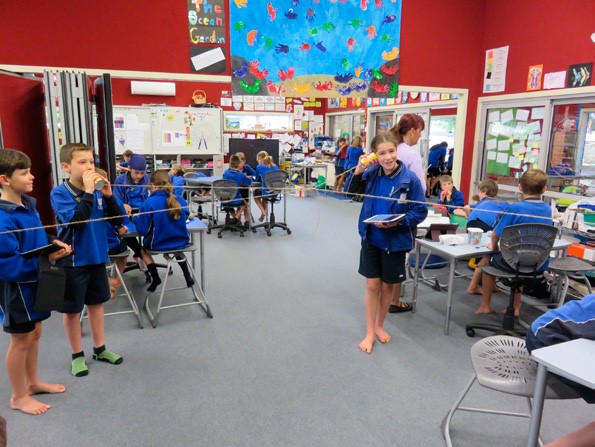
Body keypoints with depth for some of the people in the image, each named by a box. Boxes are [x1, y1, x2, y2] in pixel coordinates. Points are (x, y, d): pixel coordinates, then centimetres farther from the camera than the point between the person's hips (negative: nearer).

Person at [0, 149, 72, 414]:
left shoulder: (28, 205, 2)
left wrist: (54, 245, -5)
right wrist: (45, 259, -25)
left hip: (35, 280, 8)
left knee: (34, 334, 20)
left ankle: (32, 382, 39)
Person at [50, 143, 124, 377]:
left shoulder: (97, 191, -1)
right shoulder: (59, 193, -14)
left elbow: (117, 220, -2)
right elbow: (76, 221, -28)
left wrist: (108, 195, -14)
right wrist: (88, 192, -27)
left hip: (97, 257, 5)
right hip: (73, 261, -4)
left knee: (97, 303, 17)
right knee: (73, 310, 10)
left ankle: (99, 349, 33)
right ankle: (77, 355, 28)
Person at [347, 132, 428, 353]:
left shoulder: (410, 179, -15)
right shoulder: (371, 174, -6)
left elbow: (420, 211, -11)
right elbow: (352, 194, 8)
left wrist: (397, 223, -25)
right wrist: (357, 172, -9)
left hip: (395, 241, -1)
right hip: (371, 238, 2)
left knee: (387, 286, 14)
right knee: (372, 285, 7)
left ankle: (379, 326, 36)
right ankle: (370, 333, 21)